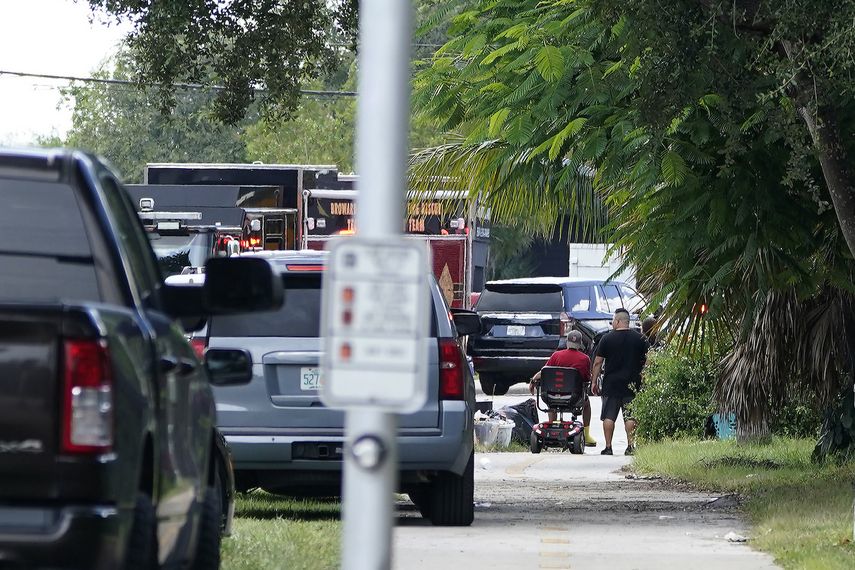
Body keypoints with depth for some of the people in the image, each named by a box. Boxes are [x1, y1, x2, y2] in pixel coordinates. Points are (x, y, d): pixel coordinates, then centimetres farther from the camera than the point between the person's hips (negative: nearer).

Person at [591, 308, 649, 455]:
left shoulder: (607, 338, -2)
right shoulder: (639, 338, 3)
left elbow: (597, 362, 0)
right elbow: (648, 361, 4)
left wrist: (594, 381, 7)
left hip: (611, 383, -1)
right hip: (633, 383, 1)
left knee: (609, 416, 3)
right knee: (630, 416, 3)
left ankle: (608, 447, 1)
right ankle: (630, 446, -2)